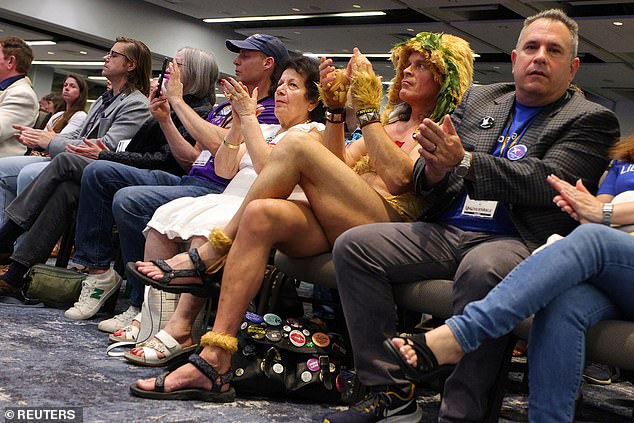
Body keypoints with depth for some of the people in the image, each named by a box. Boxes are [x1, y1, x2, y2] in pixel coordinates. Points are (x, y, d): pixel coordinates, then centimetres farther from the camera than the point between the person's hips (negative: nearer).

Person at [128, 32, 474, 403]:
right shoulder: (392, 122, 32)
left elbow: (397, 176, -11)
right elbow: (339, 166, 19)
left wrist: (367, 108, -9)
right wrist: (337, 108, 10)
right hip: (337, 225, 7)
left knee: (297, 147, -22)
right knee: (261, 215, -24)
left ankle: (209, 256, -14)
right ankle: (214, 363, -29)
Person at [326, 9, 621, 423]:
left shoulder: (591, 120, 7)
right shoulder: (478, 99, 21)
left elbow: (547, 181, -11)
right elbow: (424, 179, 16)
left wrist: (464, 162, -19)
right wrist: (435, 170, -10)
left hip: (517, 242, -5)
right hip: (447, 233, 6)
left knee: (482, 268, -39)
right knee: (354, 245, -13)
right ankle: (390, 389, -10)